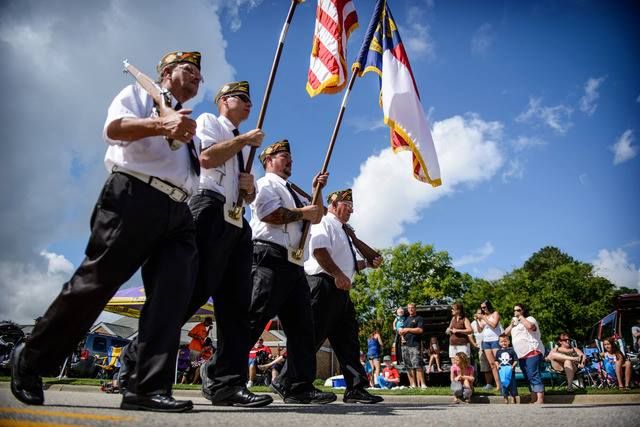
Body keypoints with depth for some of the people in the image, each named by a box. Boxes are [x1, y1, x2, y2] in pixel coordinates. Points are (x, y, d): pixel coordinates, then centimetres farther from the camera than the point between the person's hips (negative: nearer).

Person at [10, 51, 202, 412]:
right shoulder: (140, 93, 14)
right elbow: (114, 128, -7)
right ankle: (30, 359, 13)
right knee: (96, 281, -7)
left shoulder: (192, 125, 32)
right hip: (134, 195, -6)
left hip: (178, 211, 7)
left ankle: (150, 387, -11)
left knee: (174, 292, -11)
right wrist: (161, 125, -26)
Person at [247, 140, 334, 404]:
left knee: (301, 325, 4)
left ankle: (300, 387, 6)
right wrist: (301, 213, -5)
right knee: (253, 321, -14)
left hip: (293, 263, 9)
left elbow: (316, 218, 27)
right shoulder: (266, 184, 3)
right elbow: (269, 214, -16)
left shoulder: (291, 192, 30)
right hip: (271, 257, -9)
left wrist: (317, 190, 14)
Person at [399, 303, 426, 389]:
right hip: (405, 345, 7)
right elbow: (402, 331, 28)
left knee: (417, 365, -14)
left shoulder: (419, 318, 4)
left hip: (415, 345, -6)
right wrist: (401, 332, 3)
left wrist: (408, 329, -8)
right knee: (409, 366, 4)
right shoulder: (406, 319, 23)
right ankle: (413, 384, 7)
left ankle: (422, 384, -13)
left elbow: (420, 330, -10)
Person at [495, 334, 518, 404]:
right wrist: (497, 365, -4)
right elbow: (496, 360, 14)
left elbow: (516, 360, -1)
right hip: (502, 371, 2)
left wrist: (513, 366, -15)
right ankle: (506, 399, 16)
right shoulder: (498, 351, 6)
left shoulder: (511, 350, -2)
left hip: (510, 371, -2)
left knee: (512, 384, 3)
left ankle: (514, 399, 16)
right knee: (503, 384, 4)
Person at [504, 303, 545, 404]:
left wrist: (521, 317, -11)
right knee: (528, 378, 8)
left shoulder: (530, 319, 1)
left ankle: (540, 400, -20)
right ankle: (533, 400, 11)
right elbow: (505, 333, 19)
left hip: (532, 352, -8)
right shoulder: (515, 322, 24)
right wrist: (511, 324, 5)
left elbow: (530, 326, -23)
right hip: (521, 354, 8)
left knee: (534, 375, -17)